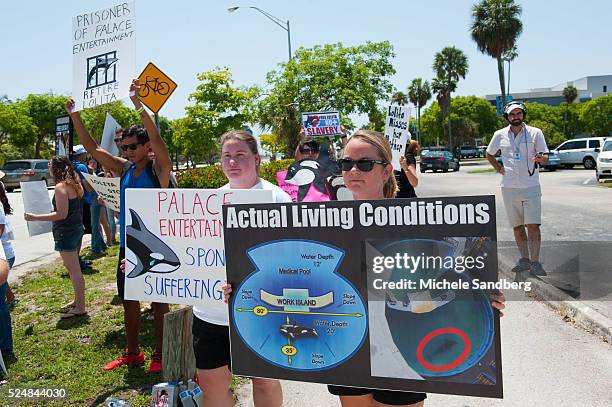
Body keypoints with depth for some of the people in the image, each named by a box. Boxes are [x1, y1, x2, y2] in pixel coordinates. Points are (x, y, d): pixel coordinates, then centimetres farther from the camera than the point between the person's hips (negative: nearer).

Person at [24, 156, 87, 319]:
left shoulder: (61, 187, -17)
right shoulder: (75, 184, 10)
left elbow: (62, 214, -21)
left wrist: (35, 218, -18)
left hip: (66, 232, -10)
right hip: (77, 229, 10)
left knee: (73, 270, -4)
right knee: (73, 268, 20)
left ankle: (80, 308, 2)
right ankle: (78, 300, 31)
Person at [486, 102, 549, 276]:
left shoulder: (535, 133, 1)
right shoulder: (500, 135, 7)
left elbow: (545, 157, 0)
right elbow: (489, 154, 22)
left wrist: (540, 158, -23)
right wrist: (498, 168, 8)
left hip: (531, 186, -2)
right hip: (509, 188, 3)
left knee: (532, 225, -9)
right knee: (517, 226, 8)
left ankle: (535, 262, -2)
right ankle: (524, 260, 19)